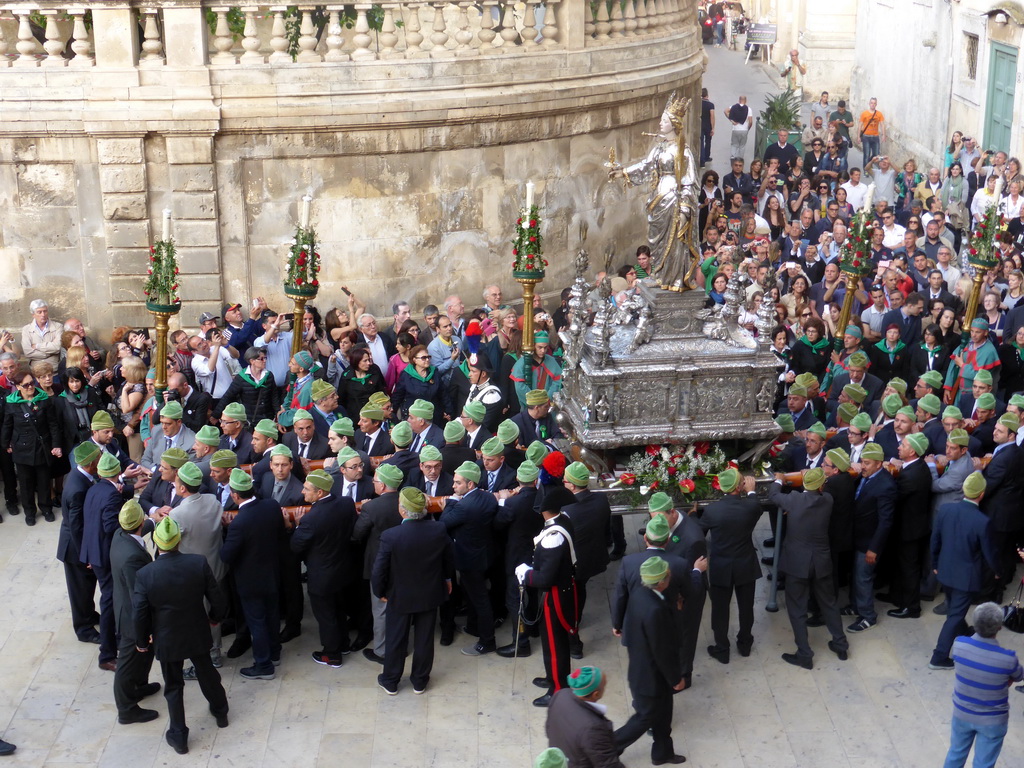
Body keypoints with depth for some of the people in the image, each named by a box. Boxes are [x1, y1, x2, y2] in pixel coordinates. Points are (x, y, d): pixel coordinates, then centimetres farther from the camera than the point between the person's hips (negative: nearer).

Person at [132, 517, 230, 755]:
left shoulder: (144, 574, -24)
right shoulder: (199, 563, -21)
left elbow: (140, 615, -16)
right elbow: (218, 599, -12)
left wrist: (142, 641, 3)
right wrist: (215, 617, 11)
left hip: (166, 641, -2)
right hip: (198, 635, 2)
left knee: (173, 686, 17)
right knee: (207, 673, 27)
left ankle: (178, 736, 29)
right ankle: (220, 712, 50)